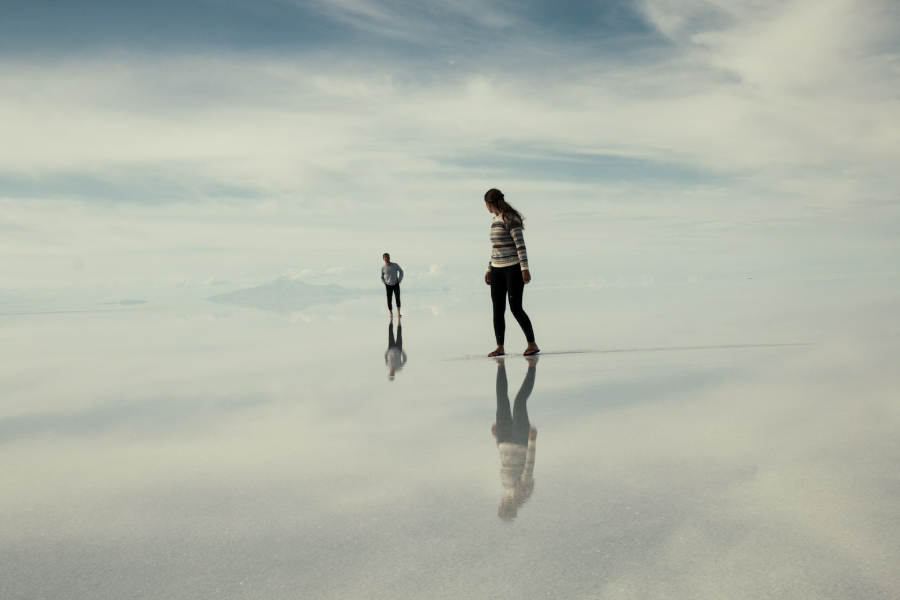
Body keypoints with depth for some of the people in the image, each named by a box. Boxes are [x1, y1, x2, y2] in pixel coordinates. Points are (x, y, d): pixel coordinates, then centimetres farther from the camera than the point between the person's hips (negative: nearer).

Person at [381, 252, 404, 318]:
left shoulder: (395, 265, -10)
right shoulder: (383, 268, -6)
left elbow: (401, 271, 6)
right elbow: (382, 277, 12)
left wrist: (399, 280, -4)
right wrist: (385, 283, -3)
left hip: (396, 285, -1)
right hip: (388, 286, 1)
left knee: (397, 298, -17)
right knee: (389, 301, -3)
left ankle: (398, 314, -22)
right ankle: (391, 314, 13)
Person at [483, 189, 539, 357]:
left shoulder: (510, 218, -11)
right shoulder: (495, 220, 14)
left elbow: (520, 244, -16)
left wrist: (525, 268, -22)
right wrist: (489, 269, 20)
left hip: (513, 268, -8)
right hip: (497, 270, 8)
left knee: (515, 307, -10)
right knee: (498, 309, 2)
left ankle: (532, 344, 1)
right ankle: (500, 347, 6)